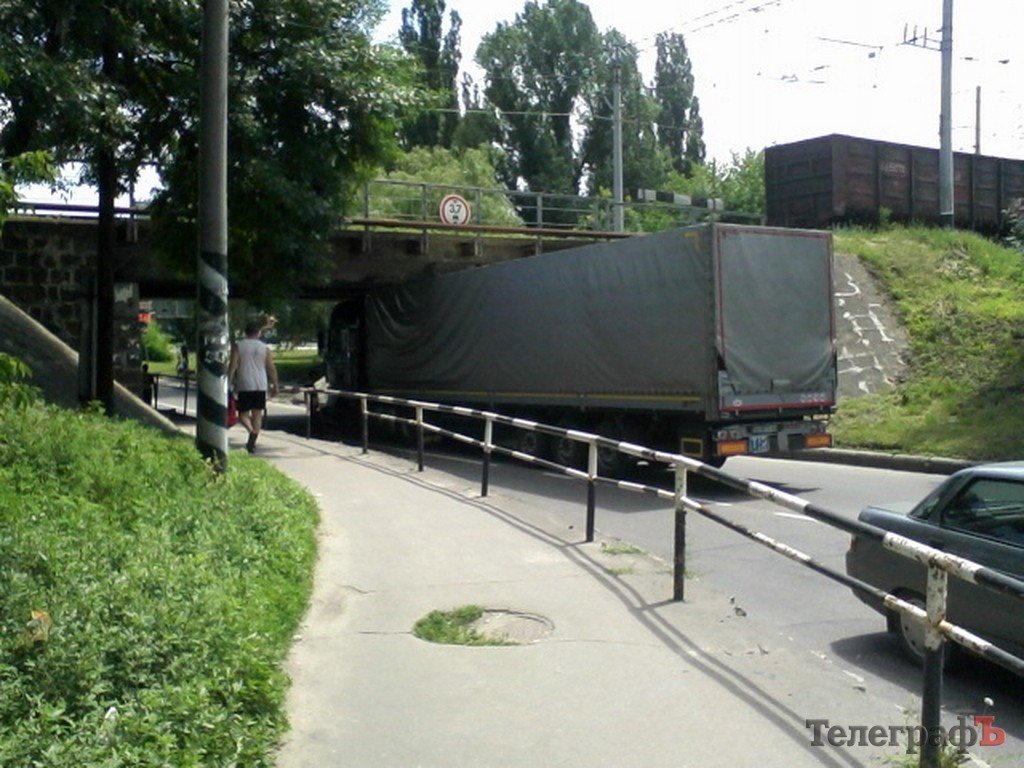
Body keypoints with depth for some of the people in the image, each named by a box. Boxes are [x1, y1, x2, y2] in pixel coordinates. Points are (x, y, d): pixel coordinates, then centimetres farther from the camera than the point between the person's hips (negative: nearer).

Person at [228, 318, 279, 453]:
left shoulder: (238, 346, 0)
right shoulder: (265, 348, 4)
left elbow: (233, 366, -8)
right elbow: (271, 368, 3)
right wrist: (274, 385, 12)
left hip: (244, 386, -2)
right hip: (261, 386, 2)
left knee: (243, 413, 7)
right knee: (257, 414, 9)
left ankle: (252, 431, -22)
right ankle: (252, 443, 5)